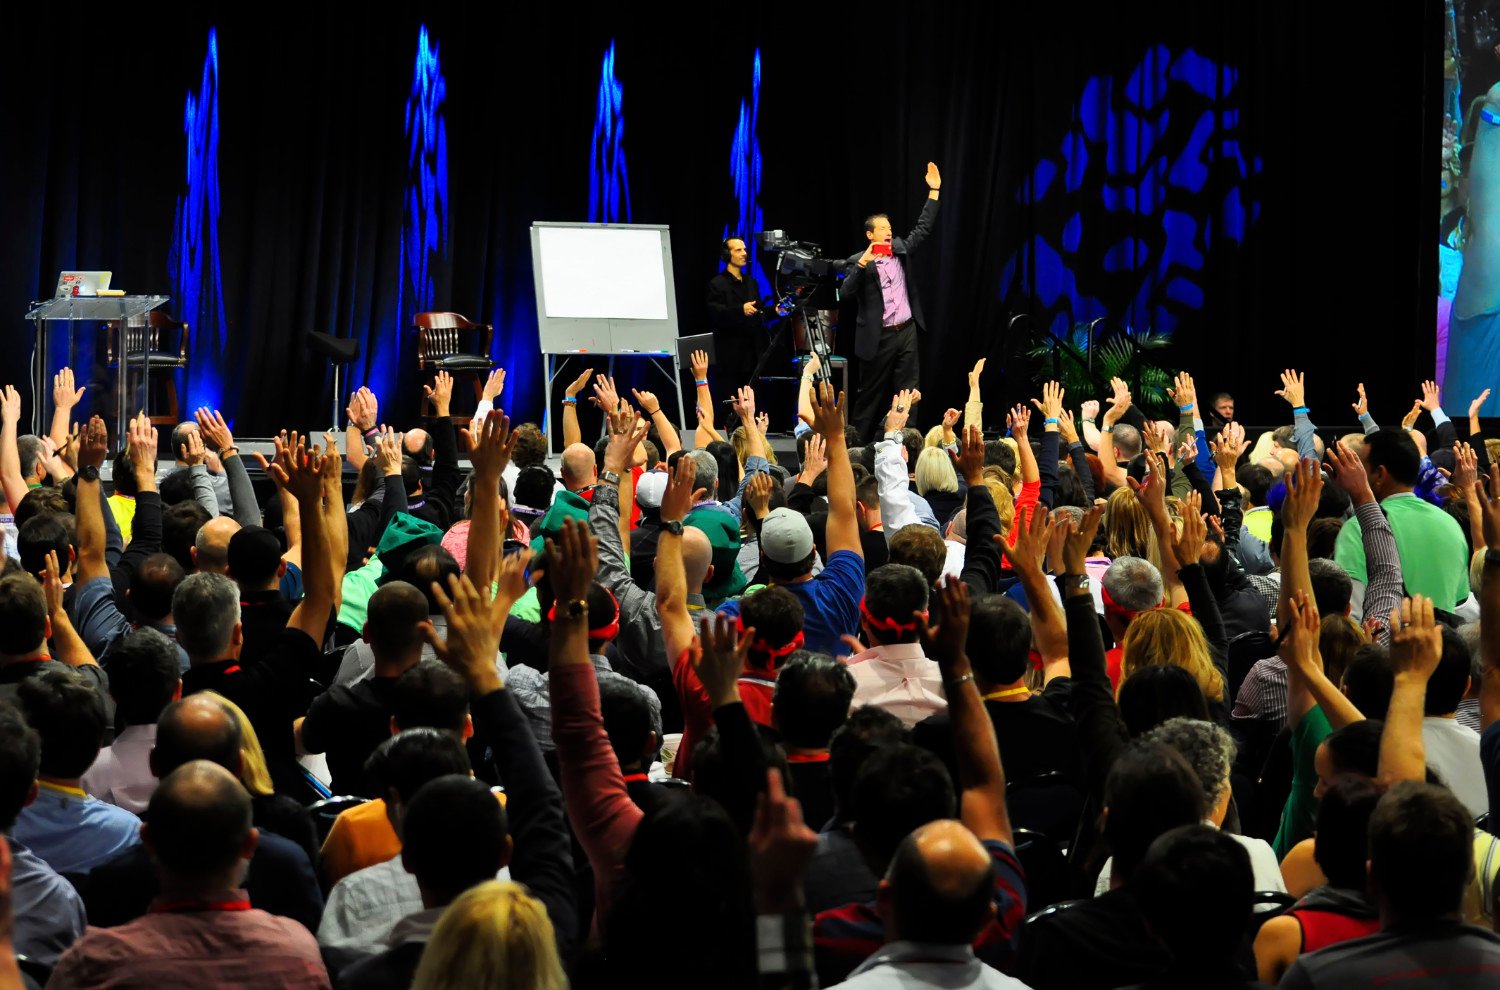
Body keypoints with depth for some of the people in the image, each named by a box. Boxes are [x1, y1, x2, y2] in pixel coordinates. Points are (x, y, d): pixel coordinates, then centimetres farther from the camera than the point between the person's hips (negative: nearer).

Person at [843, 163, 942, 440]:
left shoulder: (900, 250, 8)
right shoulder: (859, 261, -7)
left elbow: (923, 228, 10)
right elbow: (845, 292, -19)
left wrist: (934, 191, 5)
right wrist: (862, 263, -29)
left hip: (907, 332, 5)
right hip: (879, 337, -5)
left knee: (908, 391, 3)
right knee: (871, 394, 5)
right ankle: (857, 441, 16)